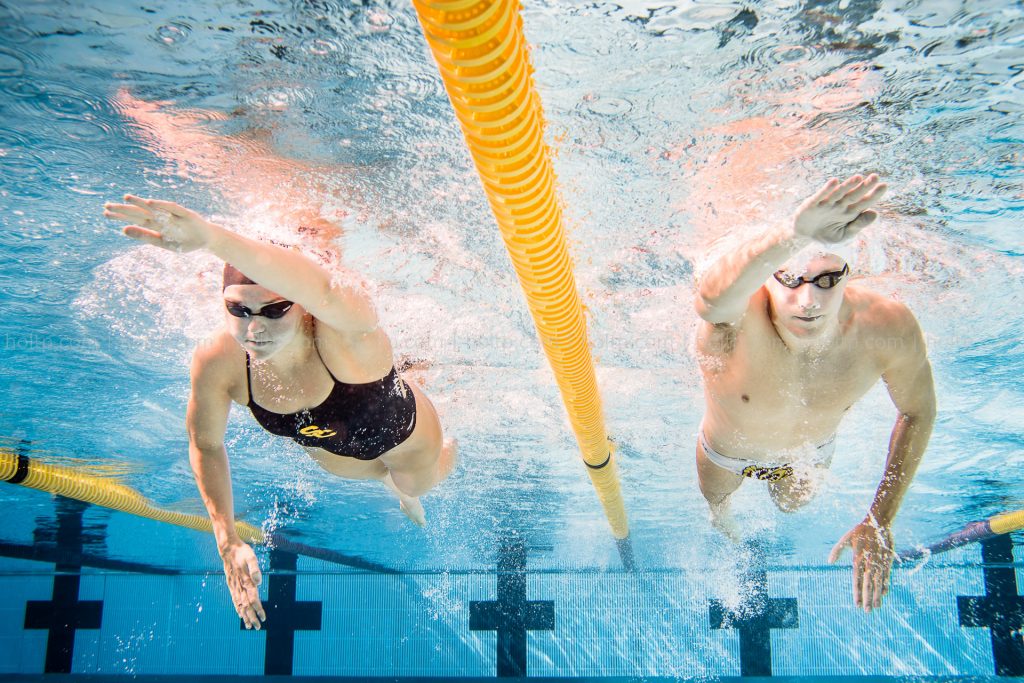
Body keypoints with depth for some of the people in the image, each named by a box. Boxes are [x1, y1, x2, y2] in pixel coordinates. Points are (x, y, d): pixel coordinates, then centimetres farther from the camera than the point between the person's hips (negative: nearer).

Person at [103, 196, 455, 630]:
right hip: (331, 449, 4)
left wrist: (213, 238, -94)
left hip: (403, 435, -4)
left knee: (418, 483, 31)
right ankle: (396, 485, 75)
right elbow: (205, 446, -16)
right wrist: (228, 542, -23)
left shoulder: (343, 333, -50)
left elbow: (325, 292, -78)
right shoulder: (217, 363, -37)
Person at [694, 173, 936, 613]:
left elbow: (918, 412, -17)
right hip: (726, 450, -2)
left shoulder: (889, 329, -38)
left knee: (792, 505, 37)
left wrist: (880, 520, -20)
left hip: (810, 449, 2)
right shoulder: (737, 317, -48)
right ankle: (720, 513, 71)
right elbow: (713, 296, -76)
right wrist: (794, 236, -97)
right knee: (715, 497, 33)